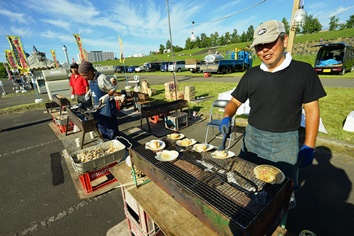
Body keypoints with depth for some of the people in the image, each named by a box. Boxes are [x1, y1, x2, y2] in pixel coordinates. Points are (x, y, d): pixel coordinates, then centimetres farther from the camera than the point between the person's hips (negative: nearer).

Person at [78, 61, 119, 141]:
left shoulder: (102, 78, -21)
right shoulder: (90, 79, 4)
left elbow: (113, 89, -19)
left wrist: (107, 96, -34)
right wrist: (89, 92, 6)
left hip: (106, 107, -8)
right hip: (97, 107, 9)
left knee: (110, 125, 4)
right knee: (101, 126, 19)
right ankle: (105, 141, 35)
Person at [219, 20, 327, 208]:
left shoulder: (303, 71, -6)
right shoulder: (251, 75, 1)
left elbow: (312, 110, -3)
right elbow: (235, 101, 5)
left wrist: (308, 147, -5)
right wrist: (227, 117, -15)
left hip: (285, 143, -2)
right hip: (253, 139, 3)